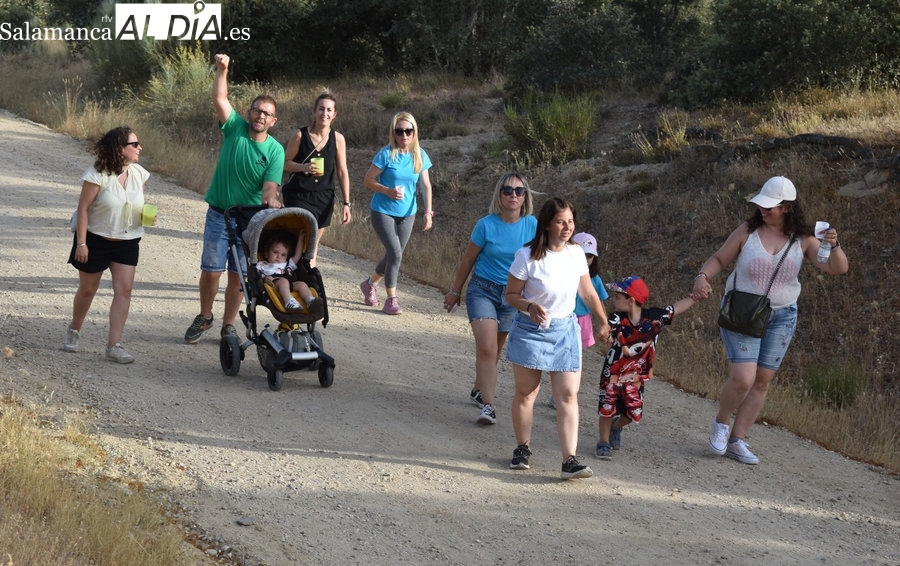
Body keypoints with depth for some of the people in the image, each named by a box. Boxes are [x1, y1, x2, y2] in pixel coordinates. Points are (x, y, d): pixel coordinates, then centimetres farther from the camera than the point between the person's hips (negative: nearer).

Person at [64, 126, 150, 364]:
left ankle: (114, 345, -6)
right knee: (87, 289, 11)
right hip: (96, 239, -4)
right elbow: (83, 209, -16)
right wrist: (81, 243, -18)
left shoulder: (139, 174, -2)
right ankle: (74, 330, 37)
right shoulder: (97, 175, -19)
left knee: (124, 290, -8)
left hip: (127, 242, 4)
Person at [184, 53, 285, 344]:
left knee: (238, 275, 6)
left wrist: (269, 198, -36)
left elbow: (270, 184, -14)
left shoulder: (275, 150, -5)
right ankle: (204, 317, 22)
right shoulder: (235, 128, -4)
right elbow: (219, 99, -15)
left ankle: (228, 325, 19)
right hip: (219, 214, 0)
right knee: (211, 271, 1)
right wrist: (222, 70, -27)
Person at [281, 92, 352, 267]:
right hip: (299, 195, -3)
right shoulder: (300, 136, -7)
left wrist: (346, 203, 0)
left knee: (313, 244, 11)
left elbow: (342, 172, 3)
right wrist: (303, 167, -21)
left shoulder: (338, 139, -2)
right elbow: (285, 163, -1)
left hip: (324, 198, 3)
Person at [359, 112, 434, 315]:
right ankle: (391, 300, -4)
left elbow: (426, 185, 1)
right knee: (395, 254, -15)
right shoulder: (386, 154, -13)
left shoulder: (420, 155, -1)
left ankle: (370, 284, 38)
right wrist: (388, 191, -24)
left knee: (393, 256, 12)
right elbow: (368, 180, -8)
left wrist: (428, 211, -10)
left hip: (407, 214, 5)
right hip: (383, 212, -5)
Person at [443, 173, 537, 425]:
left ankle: (479, 390, 37)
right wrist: (454, 291, 7)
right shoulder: (487, 225, -12)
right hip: (483, 290, -3)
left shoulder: (532, 225, -6)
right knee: (486, 348, -17)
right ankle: (487, 405, -15)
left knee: (495, 350, 16)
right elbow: (468, 260, 0)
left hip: (513, 295, 3)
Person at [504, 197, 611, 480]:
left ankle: (570, 460, -11)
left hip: (565, 330, 3)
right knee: (526, 393, 9)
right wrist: (530, 306, -27)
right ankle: (522, 449, 29)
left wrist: (604, 322, 14)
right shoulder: (527, 256, -15)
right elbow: (511, 294, -8)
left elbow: (587, 292, 10)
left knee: (568, 395, -6)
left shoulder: (576, 254, -2)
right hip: (530, 330, -3)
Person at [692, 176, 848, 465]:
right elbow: (719, 259, 1)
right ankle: (721, 423, 15)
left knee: (762, 381, 6)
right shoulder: (748, 231, -8)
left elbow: (837, 268, -8)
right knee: (742, 378, -14)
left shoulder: (802, 240, -4)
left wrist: (834, 247, -29)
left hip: (781, 318, 3)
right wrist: (702, 276, -19)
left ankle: (737, 440, 17)